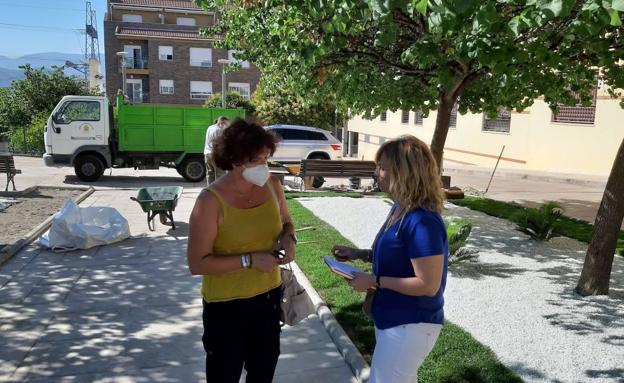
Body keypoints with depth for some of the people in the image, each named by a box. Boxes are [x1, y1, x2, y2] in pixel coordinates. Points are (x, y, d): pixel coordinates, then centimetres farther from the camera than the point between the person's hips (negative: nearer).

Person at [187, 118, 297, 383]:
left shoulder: (272, 186, -5)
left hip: (268, 297, 5)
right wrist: (250, 260, -26)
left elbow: (286, 222, 13)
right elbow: (197, 263, -22)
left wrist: (288, 238, -10)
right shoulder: (211, 201, -22)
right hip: (226, 306, -5)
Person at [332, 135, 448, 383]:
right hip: (394, 319, 9)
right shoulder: (400, 209, 2)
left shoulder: (422, 222, -28)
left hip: (411, 326, -9)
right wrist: (359, 254, 3)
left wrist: (374, 281, -23)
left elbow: (428, 285, -27)